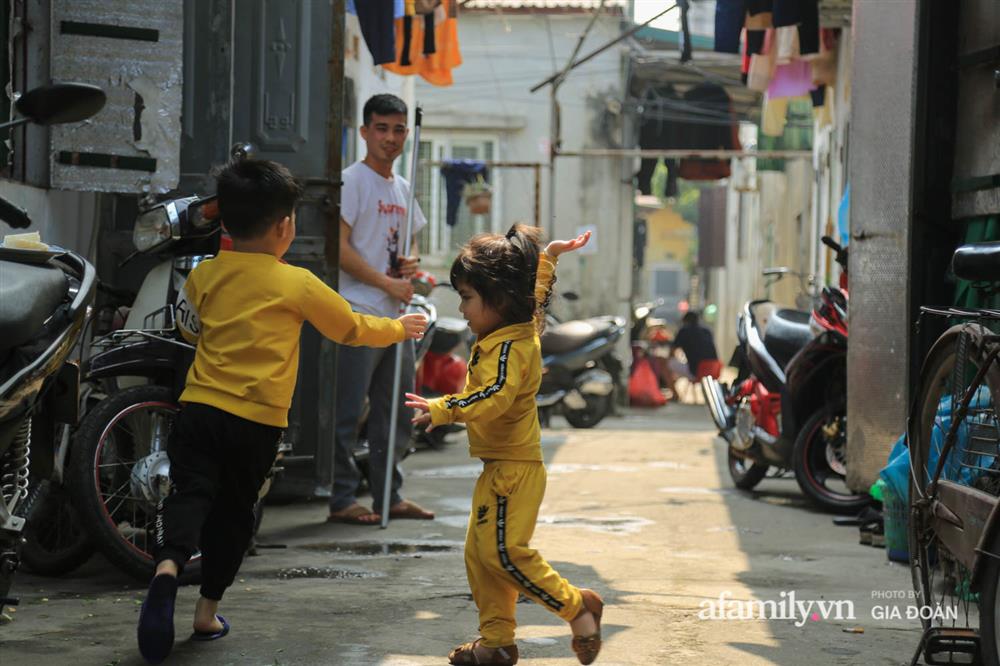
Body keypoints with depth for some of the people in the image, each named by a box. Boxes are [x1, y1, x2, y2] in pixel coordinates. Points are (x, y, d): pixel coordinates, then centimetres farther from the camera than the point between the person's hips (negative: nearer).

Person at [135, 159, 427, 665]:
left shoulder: (204, 274, 5)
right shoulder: (296, 284, -5)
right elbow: (353, 329, 7)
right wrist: (400, 329, 25)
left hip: (199, 408, 2)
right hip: (257, 420, -2)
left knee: (190, 493, -5)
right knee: (233, 511, 13)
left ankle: (168, 565, -36)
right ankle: (208, 612, 18)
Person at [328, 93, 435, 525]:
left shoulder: (401, 188, 17)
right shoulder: (352, 180, -7)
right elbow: (339, 246, -14)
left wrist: (410, 262, 4)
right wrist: (388, 283, -16)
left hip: (396, 314, 9)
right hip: (359, 313, -8)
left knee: (397, 411, 12)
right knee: (349, 412, -6)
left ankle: (388, 496, 21)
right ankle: (342, 500, -1)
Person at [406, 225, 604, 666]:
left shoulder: (509, 348, -21)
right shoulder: (523, 328, 10)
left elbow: (493, 397, -37)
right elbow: (537, 292, 31)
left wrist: (441, 410, -42)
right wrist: (547, 257, 36)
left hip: (513, 469, -10)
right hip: (499, 468, 10)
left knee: (504, 551, -14)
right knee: (480, 554, 9)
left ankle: (577, 606, 0)